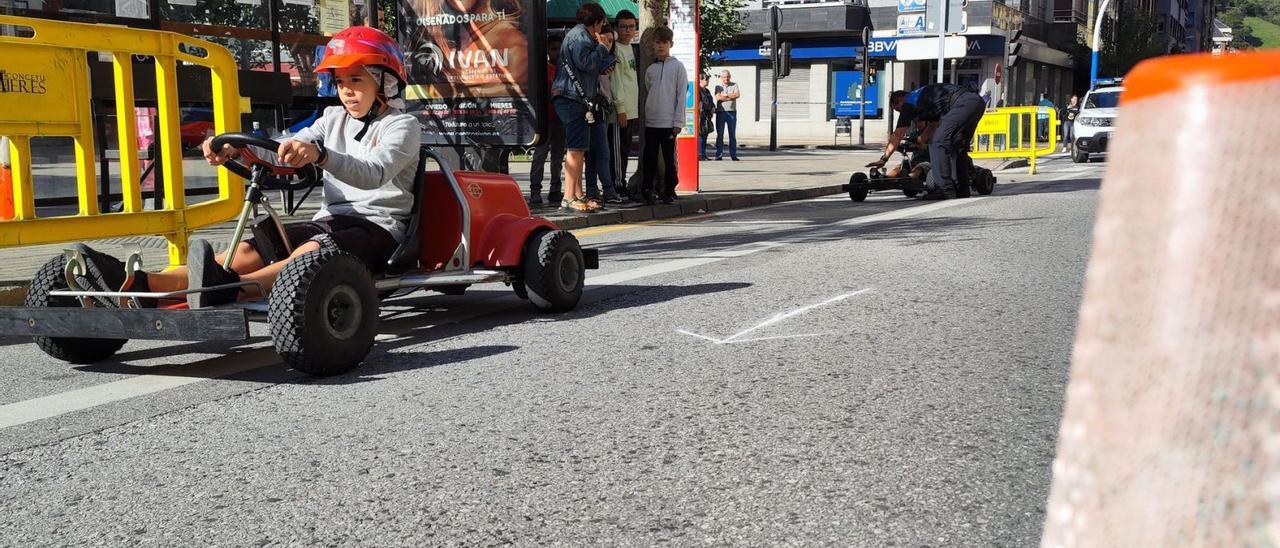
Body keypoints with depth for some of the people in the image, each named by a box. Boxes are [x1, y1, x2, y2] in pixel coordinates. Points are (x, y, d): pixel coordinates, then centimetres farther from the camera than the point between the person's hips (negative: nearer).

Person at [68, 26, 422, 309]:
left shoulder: (403, 127, -1)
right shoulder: (334, 119, 20)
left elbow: (374, 173, -23)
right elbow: (282, 151, 3)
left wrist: (320, 154, -42)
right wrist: (234, 150, -18)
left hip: (379, 227, -6)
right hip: (331, 220, 6)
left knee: (312, 252, -38)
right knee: (246, 251, -18)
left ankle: (228, 290, -65)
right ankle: (140, 285, -37)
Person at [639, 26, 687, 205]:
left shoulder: (677, 66, -1)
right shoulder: (650, 69, 11)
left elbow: (682, 95, -4)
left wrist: (678, 122, -9)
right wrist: (646, 114, 9)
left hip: (669, 122, -3)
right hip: (651, 121, 3)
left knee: (669, 158, 3)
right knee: (649, 158, 4)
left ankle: (669, 191, 11)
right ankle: (647, 190, 10)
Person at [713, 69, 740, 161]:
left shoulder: (734, 85, 10)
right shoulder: (718, 86, 7)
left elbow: (737, 94, -7)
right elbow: (718, 97, -9)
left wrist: (725, 95, -8)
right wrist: (731, 96, -8)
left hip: (732, 112, 1)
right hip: (720, 112, -1)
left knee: (732, 134, 2)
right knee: (719, 134, 0)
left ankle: (733, 155, 4)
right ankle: (719, 155, 4)